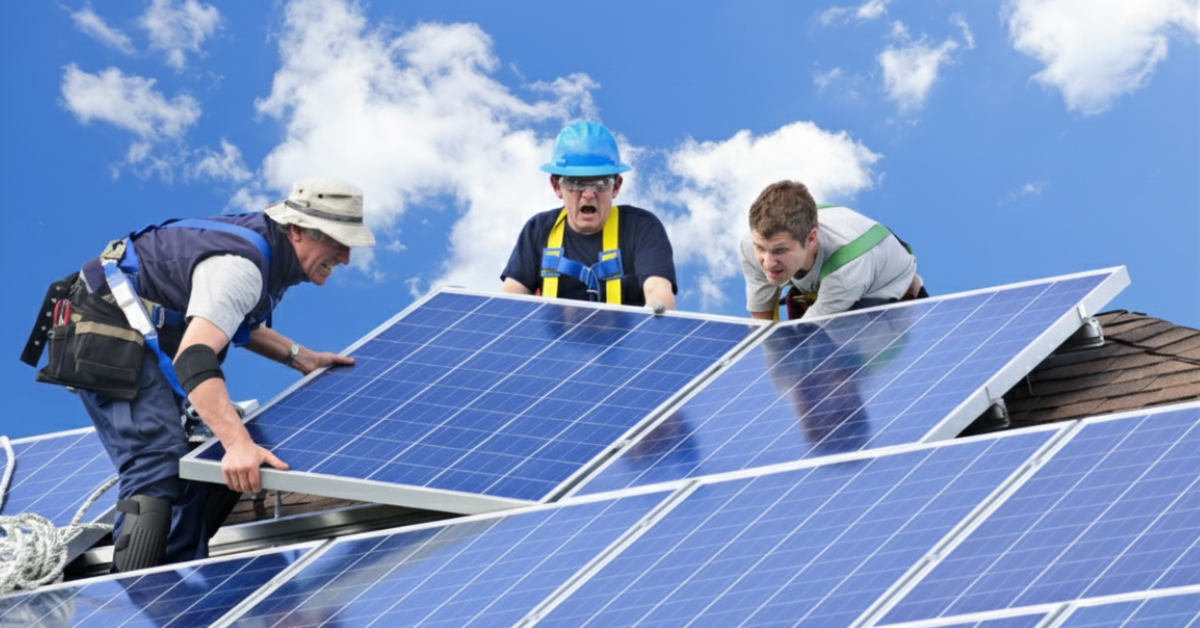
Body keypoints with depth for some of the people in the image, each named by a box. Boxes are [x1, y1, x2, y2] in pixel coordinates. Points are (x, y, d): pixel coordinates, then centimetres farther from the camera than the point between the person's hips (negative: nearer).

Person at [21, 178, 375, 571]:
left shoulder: (265, 244, 6)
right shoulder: (241, 267, -26)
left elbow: (227, 318, 24)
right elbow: (193, 357, -40)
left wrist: (297, 356, 13)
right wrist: (239, 443, -50)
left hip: (143, 338, 11)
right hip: (107, 339, -11)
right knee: (159, 471, -23)